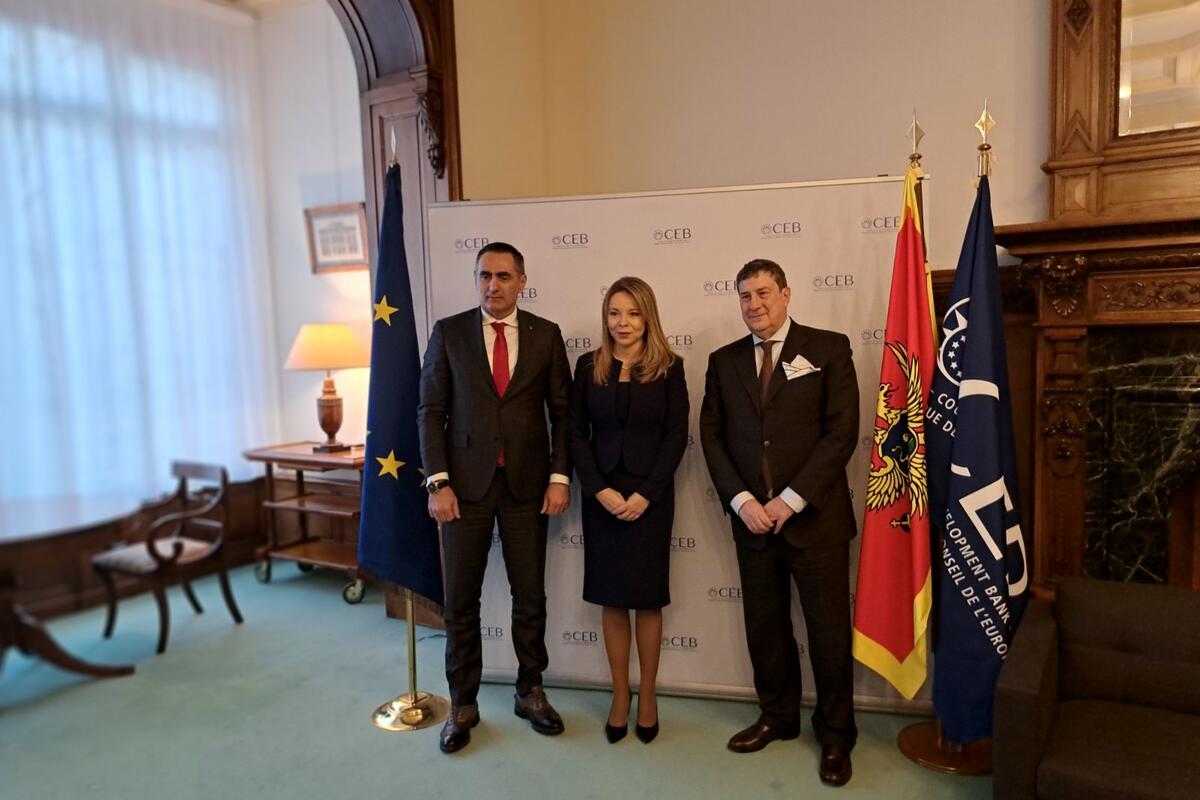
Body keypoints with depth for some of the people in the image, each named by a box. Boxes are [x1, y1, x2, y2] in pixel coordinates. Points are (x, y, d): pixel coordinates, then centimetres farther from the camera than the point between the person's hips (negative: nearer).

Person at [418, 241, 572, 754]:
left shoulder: (546, 334, 3)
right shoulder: (448, 332, 1)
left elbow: (562, 410, 4)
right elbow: (430, 411, 0)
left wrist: (560, 476, -4)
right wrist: (438, 482, -8)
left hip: (527, 482, 1)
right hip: (465, 482, 0)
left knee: (530, 595, 10)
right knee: (461, 598, 7)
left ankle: (530, 692, 30)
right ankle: (462, 704, 24)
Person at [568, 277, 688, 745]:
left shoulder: (668, 367, -1)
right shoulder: (588, 366, 3)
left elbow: (676, 435, -4)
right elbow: (576, 433, 1)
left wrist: (645, 494, -11)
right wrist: (601, 490, -9)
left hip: (651, 495, -1)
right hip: (601, 495, 2)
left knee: (647, 597, 7)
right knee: (612, 598, 8)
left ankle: (647, 695, 22)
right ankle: (620, 695, 21)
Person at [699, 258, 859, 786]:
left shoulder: (828, 349, -2)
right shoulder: (724, 361, 9)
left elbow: (842, 431, -8)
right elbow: (712, 436, 6)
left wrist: (791, 500, -13)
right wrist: (741, 500, -7)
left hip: (815, 518, -3)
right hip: (751, 519, 4)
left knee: (829, 632, 6)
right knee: (764, 628, 13)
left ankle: (835, 736, 24)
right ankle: (778, 716, 34)